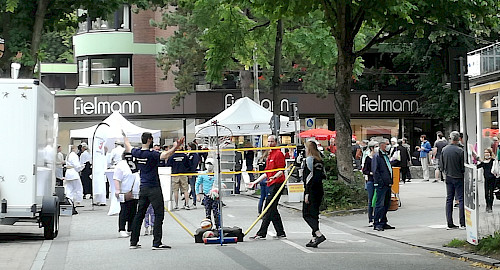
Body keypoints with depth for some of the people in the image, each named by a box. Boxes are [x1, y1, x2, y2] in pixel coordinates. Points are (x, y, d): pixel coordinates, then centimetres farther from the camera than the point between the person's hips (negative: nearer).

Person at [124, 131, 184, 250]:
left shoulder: (137, 153, 4)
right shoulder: (151, 154, -16)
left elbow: (128, 148, 26)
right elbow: (165, 156, -34)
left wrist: (124, 136, 43)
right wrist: (175, 147, -43)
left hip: (143, 188, 7)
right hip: (154, 188, -7)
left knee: (139, 214, 13)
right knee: (159, 215, -4)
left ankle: (133, 242, 17)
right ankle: (157, 243, -9)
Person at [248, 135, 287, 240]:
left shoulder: (278, 154, -7)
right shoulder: (270, 155, 22)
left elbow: (281, 171, -16)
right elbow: (267, 173, 27)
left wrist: (274, 177, -34)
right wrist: (255, 182, 26)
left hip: (276, 184, -10)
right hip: (271, 185, 10)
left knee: (269, 209, -9)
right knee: (273, 210, 10)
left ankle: (261, 234, -9)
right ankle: (281, 233, 13)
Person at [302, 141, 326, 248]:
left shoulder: (309, 160, -10)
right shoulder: (320, 161, 12)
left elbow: (309, 177, -15)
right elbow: (323, 176, 11)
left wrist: (307, 193, -16)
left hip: (311, 190, -8)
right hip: (320, 190, 8)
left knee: (307, 214, -4)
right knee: (314, 214, 11)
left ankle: (319, 235, -19)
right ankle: (314, 239, 10)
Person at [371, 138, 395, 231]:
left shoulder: (386, 156, 20)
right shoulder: (377, 156, -8)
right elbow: (375, 171, -14)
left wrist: (390, 181, 18)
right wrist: (380, 182, -19)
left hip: (388, 184, 9)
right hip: (381, 185, -9)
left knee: (386, 204, 11)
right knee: (380, 204, -10)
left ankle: (383, 223, 18)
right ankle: (376, 224, -8)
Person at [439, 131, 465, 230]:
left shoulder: (444, 150, 0)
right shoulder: (460, 151, -16)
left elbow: (441, 165, 6)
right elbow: (463, 167, -13)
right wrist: (463, 172, 6)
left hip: (448, 178, 5)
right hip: (458, 177, -5)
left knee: (449, 199, 9)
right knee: (461, 199, 0)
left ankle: (450, 223, 9)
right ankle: (462, 223, -2)